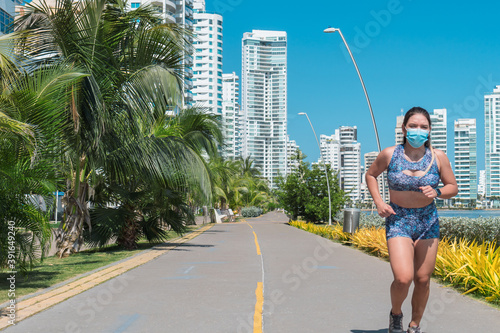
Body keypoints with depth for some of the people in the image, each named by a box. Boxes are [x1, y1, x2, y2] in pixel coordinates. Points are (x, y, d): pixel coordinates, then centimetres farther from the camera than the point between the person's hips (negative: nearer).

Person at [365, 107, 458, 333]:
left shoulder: (438, 157, -4)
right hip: (398, 221, -2)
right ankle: (395, 314, 15)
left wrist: (437, 192, -16)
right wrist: (378, 202, -3)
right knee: (403, 278, -17)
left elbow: (453, 187, 6)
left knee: (423, 280, 7)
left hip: (428, 222, 2)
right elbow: (371, 174, 11)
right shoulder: (389, 154, -7)